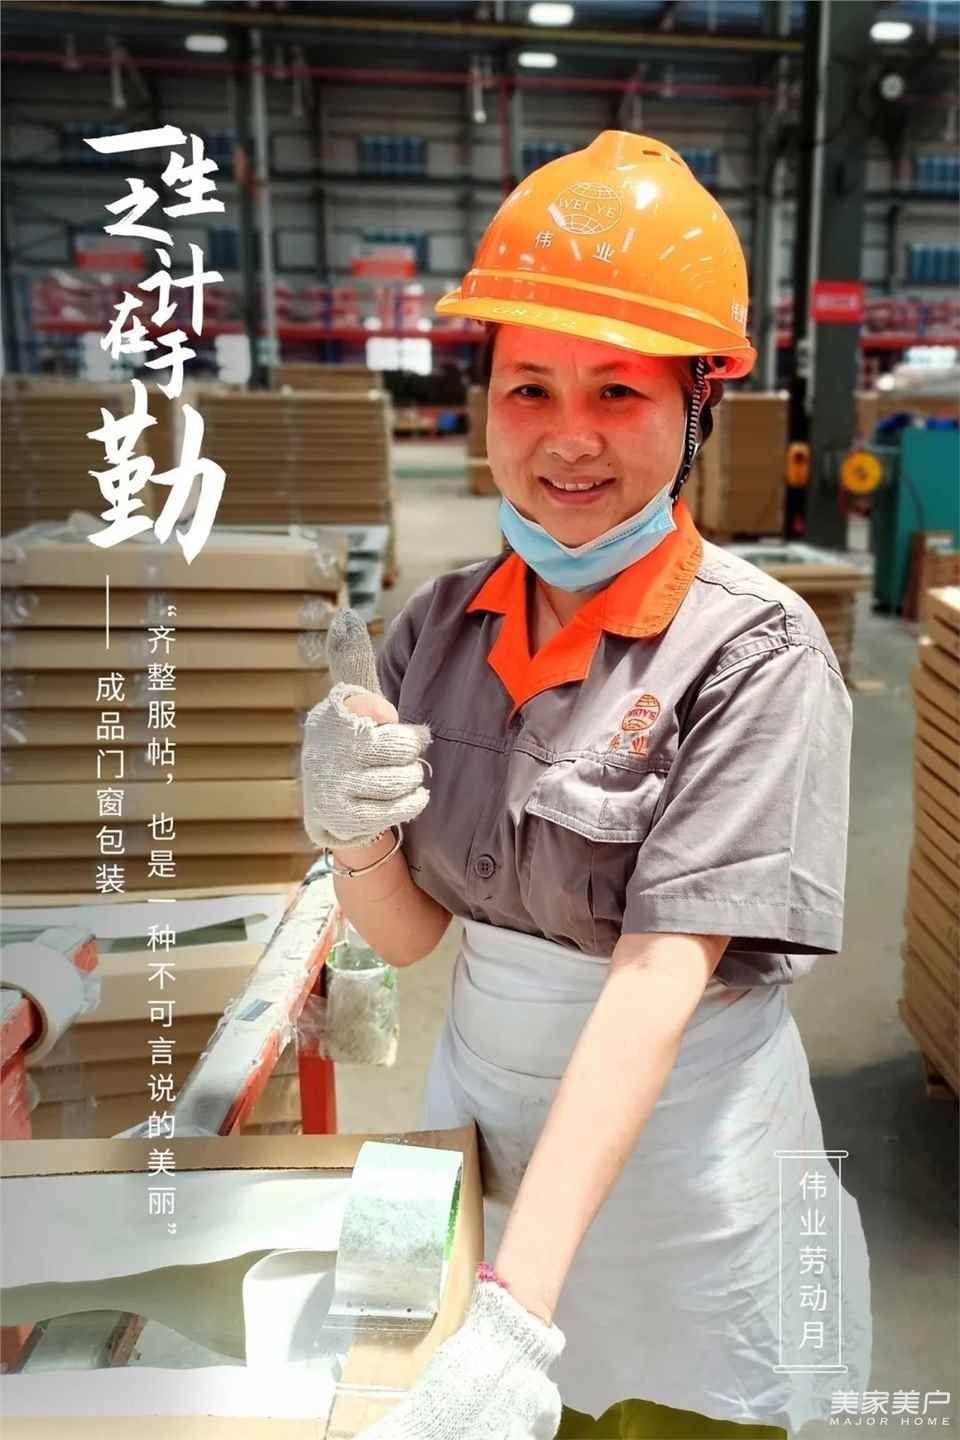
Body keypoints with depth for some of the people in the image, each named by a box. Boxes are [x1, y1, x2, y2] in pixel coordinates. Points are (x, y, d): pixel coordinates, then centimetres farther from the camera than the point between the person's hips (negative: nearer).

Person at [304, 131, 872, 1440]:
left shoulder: (755, 652, -20)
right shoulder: (442, 623, -6)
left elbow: (661, 982, -27)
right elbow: (407, 933, -3)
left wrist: (521, 1314, -33)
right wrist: (356, 838, -24)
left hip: (677, 1149, -4)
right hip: (483, 1106, 4)